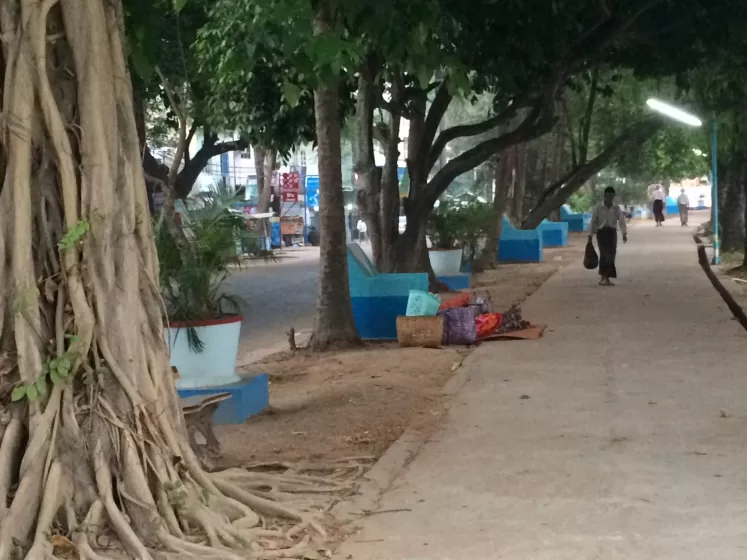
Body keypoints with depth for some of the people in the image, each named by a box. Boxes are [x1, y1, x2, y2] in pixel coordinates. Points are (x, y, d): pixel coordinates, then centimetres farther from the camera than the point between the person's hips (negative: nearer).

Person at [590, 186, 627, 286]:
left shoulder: (616, 208, 2)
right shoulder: (598, 208, -4)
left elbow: (621, 221, -5)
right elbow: (593, 222, -2)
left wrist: (624, 233, -18)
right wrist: (590, 235, -5)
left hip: (612, 232, 3)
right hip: (602, 232, -3)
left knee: (611, 254, 2)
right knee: (605, 254, -12)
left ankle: (604, 278, 11)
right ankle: (605, 278, -9)